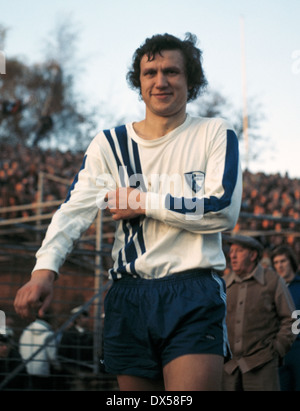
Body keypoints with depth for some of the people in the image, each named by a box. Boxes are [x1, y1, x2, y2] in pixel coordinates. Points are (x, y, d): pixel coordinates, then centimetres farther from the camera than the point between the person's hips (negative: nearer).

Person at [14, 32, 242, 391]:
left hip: (194, 295, -3)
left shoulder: (215, 134, 4)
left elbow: (224, 211, -9)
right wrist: (45, 268, -20)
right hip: (129, 295, 3)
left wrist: (143, 202, -6)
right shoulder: (110, 144, 10)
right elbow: (75, 210, -3)